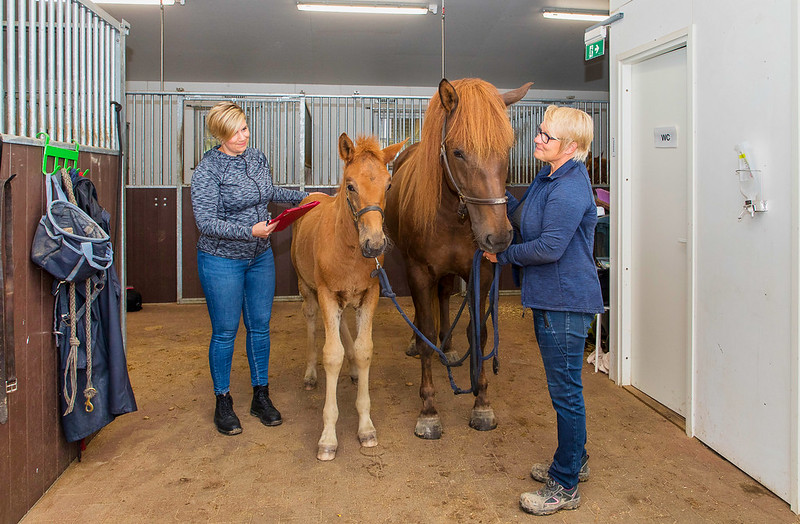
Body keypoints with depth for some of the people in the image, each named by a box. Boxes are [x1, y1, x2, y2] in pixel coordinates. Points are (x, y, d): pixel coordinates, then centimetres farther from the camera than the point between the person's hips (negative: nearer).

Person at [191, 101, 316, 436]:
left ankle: (261, 396, 25)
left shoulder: (257, 158, 4)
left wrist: (303, 196, 20)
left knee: (260, 327, 11)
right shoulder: (208, 171, -16)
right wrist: (249, 231, -29)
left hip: (261, 257, 6)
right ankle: (223, 403, 20)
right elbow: (206, 222, -20)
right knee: (225, 332, 4)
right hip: (222, 260, -6)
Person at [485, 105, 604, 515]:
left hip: (565, 302, -11)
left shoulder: (570, 189, -21)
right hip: (550, 297, 11)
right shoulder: (548, 178, 11)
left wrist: (504, 255, -12)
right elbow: (523, 217, 16)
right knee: (564, 386, 21)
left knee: (565, 390, 0)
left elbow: (550, 247, -25)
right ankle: (574, 461, 39)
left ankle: (564, 487, 14)